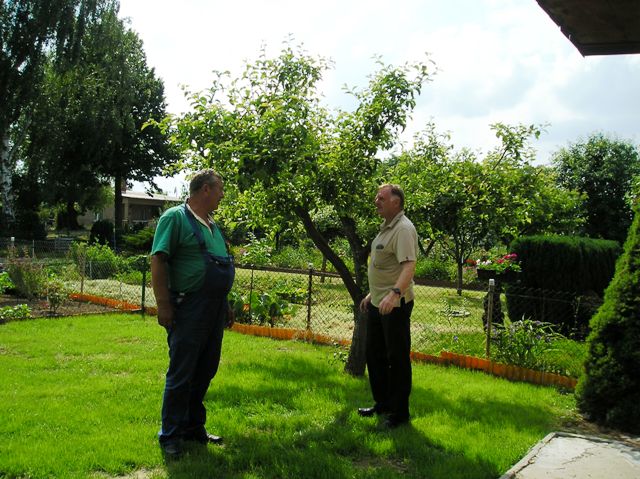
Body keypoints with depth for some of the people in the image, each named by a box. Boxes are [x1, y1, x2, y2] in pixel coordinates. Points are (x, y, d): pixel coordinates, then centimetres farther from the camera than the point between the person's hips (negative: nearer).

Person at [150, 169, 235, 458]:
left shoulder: (212, 226, 18)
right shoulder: (175, 218, -8)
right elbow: (158, 261, -14)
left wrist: (225, 305, 23)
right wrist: (163, 304, -19)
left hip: (214, 311, 8)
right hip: (188, 311, -8)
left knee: (205, 371, 14)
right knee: (181, 373, -2)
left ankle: (194, 428, 27)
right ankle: (171, 436, 9)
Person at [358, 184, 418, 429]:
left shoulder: (403, 229, -16)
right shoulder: (386, 228, 16)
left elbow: (409, 265, -29)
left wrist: (394, 294, -42)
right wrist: (371, 294, 26)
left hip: (395, 305, -10)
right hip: (378, 303, 10)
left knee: (397, 358, 0)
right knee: (374, 354, 18)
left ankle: (399, 412, 11)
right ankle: (382, 403, 32)